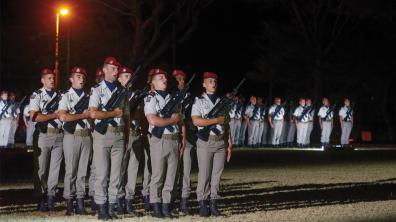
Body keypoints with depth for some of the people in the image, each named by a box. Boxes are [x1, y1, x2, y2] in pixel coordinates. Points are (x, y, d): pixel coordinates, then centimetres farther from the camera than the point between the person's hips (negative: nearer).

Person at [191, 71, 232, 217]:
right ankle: (203, 204, 3)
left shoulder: (221, 102, 14)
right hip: (205, 142, -4)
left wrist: (229, 143, 8)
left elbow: (226, 124, 15)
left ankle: (214, 203, 8)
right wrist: (217, 120, -13)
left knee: (217, 174, 4)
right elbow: (196, 121, -16)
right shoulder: (199, 101, -1)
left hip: (221, 142, 4)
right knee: (204, 174, -3)